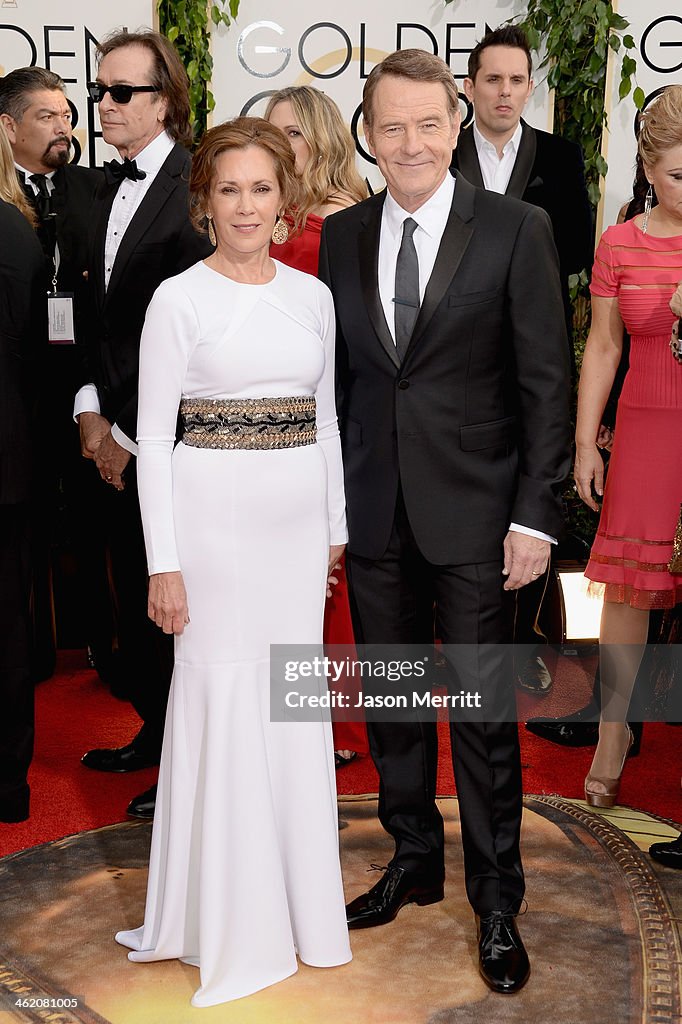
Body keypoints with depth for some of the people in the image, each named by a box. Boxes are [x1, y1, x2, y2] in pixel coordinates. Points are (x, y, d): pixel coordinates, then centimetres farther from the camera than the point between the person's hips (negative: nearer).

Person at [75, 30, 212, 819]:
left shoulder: (195, 188, -14)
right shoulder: (106, 188, 12)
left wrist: (132, 433, -12)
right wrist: (90, 408, 5)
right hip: (117, 434, 7)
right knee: (133, 597, 15)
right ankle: (154, 731, 33)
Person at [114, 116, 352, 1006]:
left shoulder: (313, 295, 8)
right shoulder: (180, 299, -5)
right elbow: (153, 435, -7)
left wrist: (336, 527, 11)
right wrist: (164, 562, -10)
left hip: (298, 516, 4)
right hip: (214, 513, -4)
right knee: (222, 699, 2)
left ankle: (297, 894, 28)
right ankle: (227, 915, 19)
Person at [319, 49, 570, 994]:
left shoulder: (515, 230, -5)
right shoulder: (341, 236, 6)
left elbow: (546, 381, -6)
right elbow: (335, 375, 9)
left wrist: (535, 515, -11)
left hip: (472, 515, -4)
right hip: (372, 515, 4)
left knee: (484, 710, 4)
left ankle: (496, 899, 21)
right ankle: (413, 861, 35)